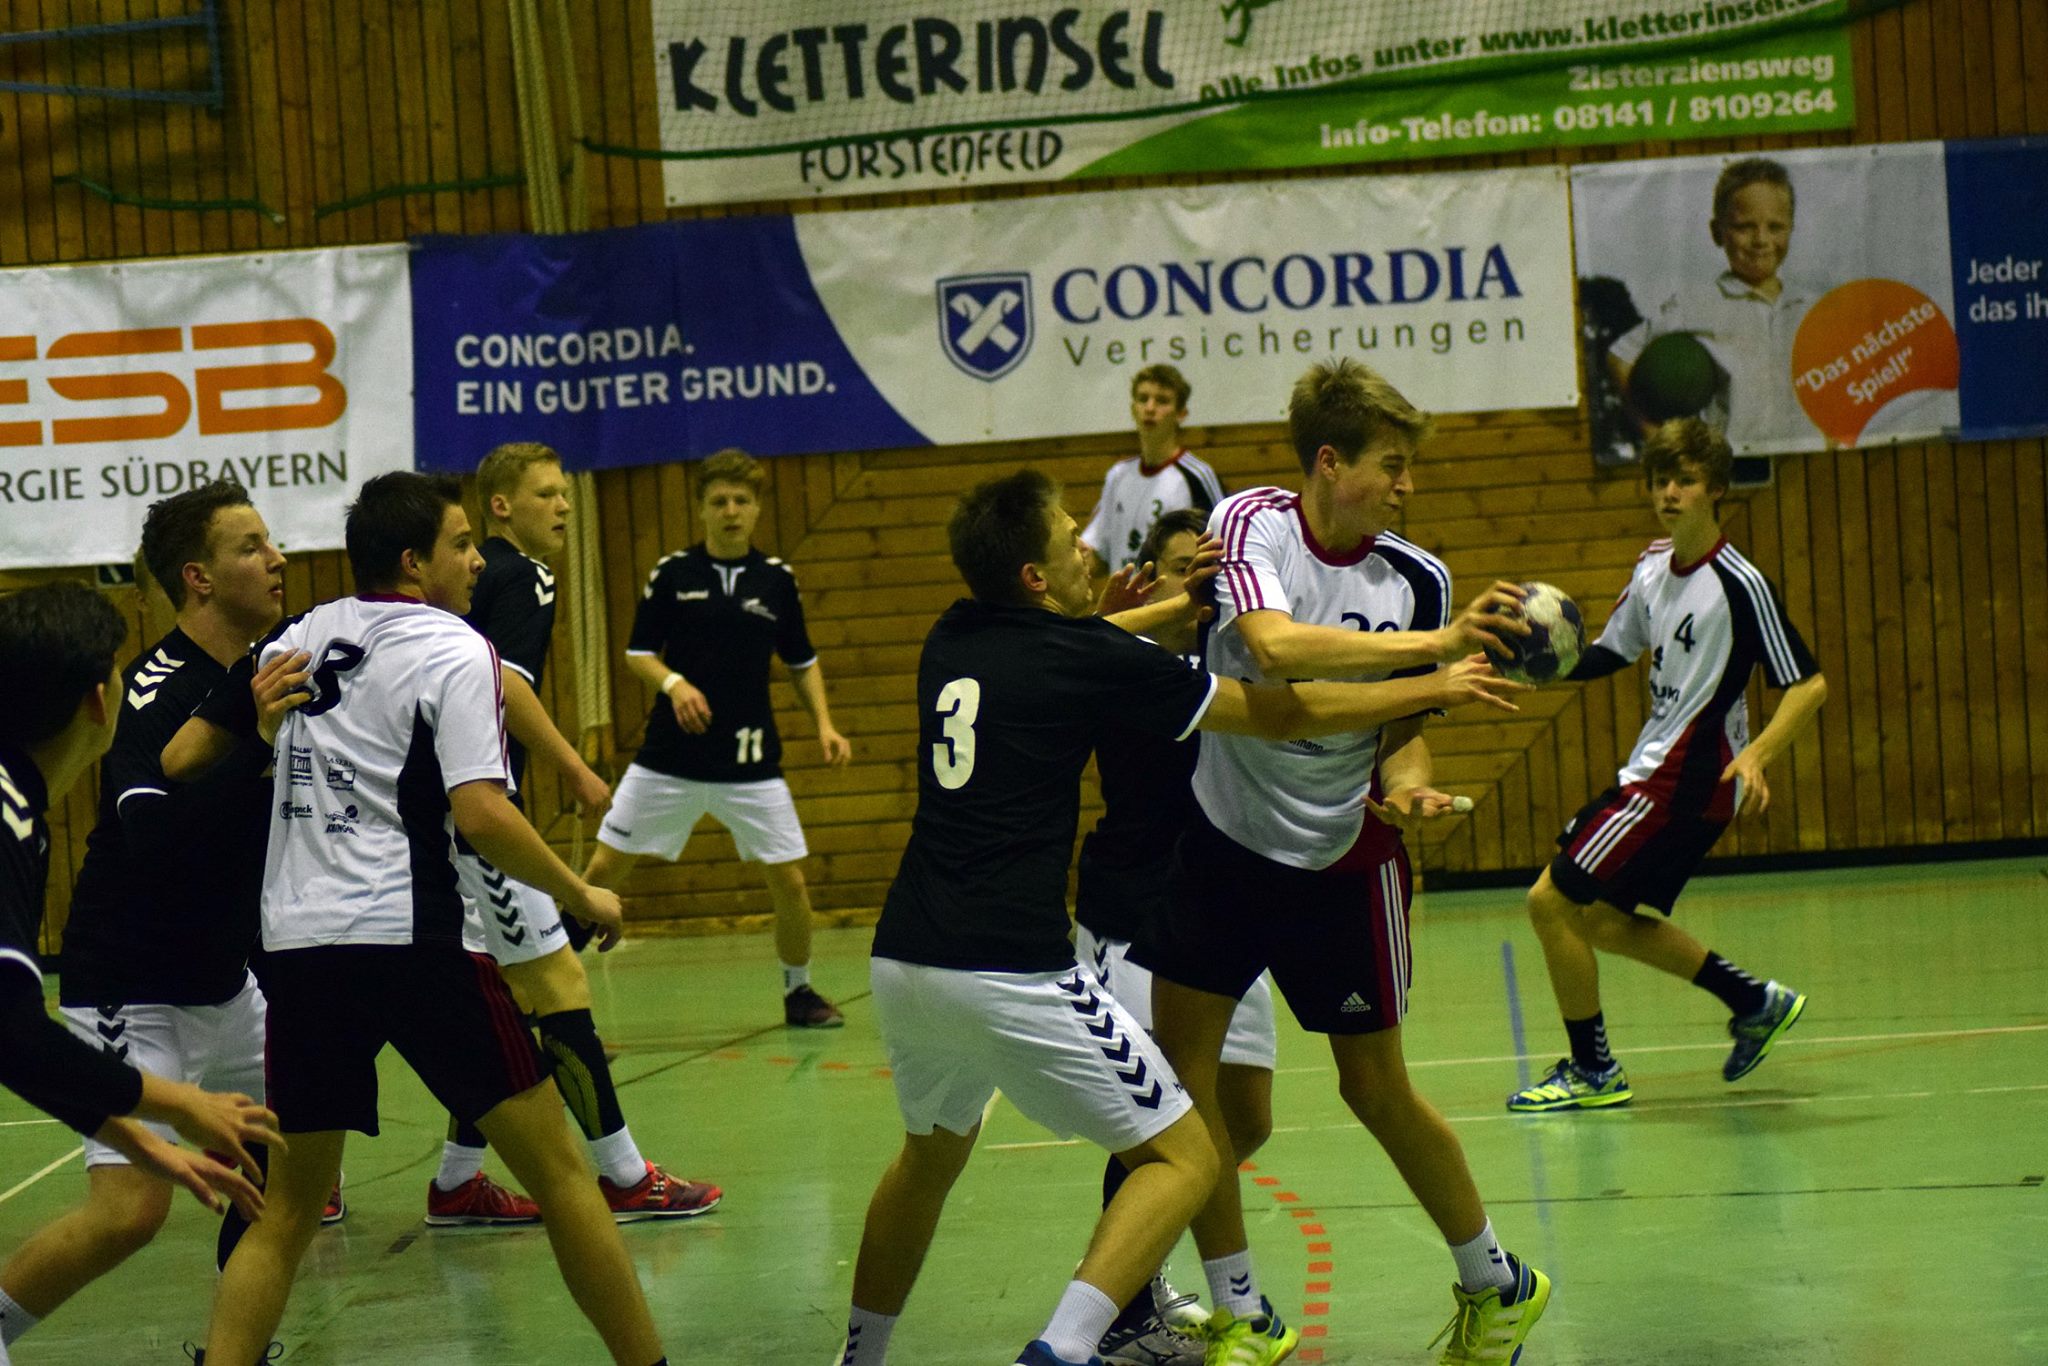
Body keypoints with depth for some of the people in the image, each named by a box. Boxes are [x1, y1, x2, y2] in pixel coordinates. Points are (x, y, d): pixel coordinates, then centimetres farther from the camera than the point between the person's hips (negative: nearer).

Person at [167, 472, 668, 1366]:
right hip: (410, 938, -6)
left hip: (297, 946, 6)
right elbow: (480, 814, -16)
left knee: (289, 1212, 13)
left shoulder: (298, 640, 13)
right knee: (555, 1169, 4)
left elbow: (180, 760, 17)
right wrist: (582, 897, -4)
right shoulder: (453, 651, -4)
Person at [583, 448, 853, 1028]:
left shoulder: (777, 579, 3)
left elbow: (802, 662, 14)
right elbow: (638, 653, 3)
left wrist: (824, 724, 1)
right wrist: (674, 683, -16)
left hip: (750, 761, 1)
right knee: (602, 871, -1)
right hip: (669, 757, -1)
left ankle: (798, 991, 21)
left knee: (790, 881, -2)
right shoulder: (672, 574, -1)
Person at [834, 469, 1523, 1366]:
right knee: (1183, 1157, 2)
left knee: (932, 1154, 32)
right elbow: (1284, 715, 4)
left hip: (899, 963, 7)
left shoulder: (950, 641, 12)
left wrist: (1178, 606, 39)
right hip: (1008, 976, -7)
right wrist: (1437, 687, 14)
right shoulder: (1090, 661, -4)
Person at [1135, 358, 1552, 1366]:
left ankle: (1497, 1285, 25)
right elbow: (1275, 647, -33)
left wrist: (1406, 784, -16)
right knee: (1179, 1055, -4)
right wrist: (1434, 643, -37)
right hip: (1222, 833, 0)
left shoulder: (1416, 579, -6)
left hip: (1340, 858, 0)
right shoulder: (1251, 524, -13)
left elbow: (1403, 729, 6)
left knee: (1374, 1087, 5)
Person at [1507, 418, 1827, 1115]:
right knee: (1604, 920, 17)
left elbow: (1809, 684, -17)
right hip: (1653, 771, 9)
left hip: (1685, 781, -9)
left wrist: (1755, 756, -30)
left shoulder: (1740, 583, -17)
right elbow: (1609, 655, 18)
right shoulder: (1654, 566, 8)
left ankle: (1593, 1071, 5)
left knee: (1552, 901, -9)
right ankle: (1756, 1003, 27)